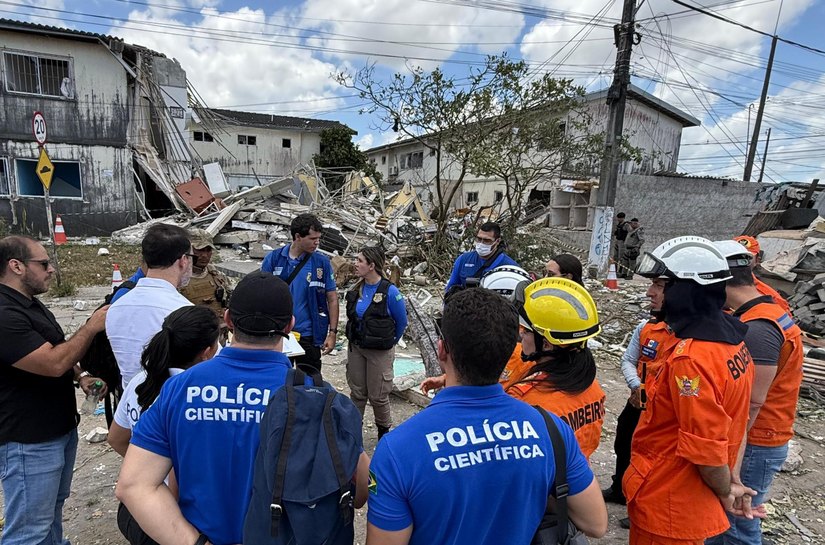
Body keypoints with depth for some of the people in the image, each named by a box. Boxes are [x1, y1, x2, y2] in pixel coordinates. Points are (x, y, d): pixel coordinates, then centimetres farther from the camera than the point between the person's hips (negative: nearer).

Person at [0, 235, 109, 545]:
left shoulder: (30, 304, 10)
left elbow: (57, 353, 20)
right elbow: (54, 363, -28)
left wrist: (79, 377, 4)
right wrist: (91, 326, -20)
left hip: (61, 427, 10)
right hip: (29, 442, -10)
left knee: (53, 509, 25)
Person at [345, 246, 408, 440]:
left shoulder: (390, 291, -19)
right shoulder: (356, 289, -3)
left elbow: (401, 322, -6)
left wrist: (388, 343, 6)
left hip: (380, 352, -5)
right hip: (355, 347, 5)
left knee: (377, 395, 9)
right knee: (357, 392, 16)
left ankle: (384, 428, 34)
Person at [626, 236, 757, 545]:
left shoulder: (692, 359, -31)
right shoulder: (731, 338, -2)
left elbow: (707, 450, -25)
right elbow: (725, 425, 6)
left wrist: (725, 491, -5)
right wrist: (728, 486, 13)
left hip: (666, 505, -8)